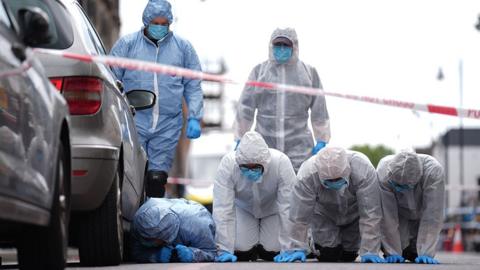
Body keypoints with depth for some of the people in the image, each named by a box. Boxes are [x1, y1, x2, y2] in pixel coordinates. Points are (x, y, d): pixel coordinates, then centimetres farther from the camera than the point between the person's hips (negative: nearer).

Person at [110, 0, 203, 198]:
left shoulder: (183, 48, 11)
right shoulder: (127, 44, 5)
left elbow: (193, 87, 13)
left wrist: (194, 118, 2)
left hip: (168, 126, 1)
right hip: (133, 122, -1)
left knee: (158, 177, 1)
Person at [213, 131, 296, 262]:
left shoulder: (281, 162, -37)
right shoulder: (227, 164, -35)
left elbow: (288, 207, -34)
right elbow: (222, 208, -34)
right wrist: (224, 250, -36)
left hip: (273, 208, 0)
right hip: (243, 208, 0)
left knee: (272, 252, -14)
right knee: (241, 252, -16)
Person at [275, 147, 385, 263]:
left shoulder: (364, 169, -40)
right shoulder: (307, 174, -39)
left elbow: (370, 214, -35)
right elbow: (300, 215, -30)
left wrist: (369, 251, -36)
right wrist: (297, 248, -28)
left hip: (354, 215, 0)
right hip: (324, 216, 0)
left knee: (348, 257, 1)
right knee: (327, 257, -9)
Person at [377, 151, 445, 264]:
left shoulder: (434, 171, -37)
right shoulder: (383, 174, -35)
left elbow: (433, 215, -35)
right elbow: (387, 215, -29)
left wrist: (425, 253, -37)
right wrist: (393, 252, -28)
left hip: (421, 216, 0)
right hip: (399, 216, 0)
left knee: (415, 253, -16)